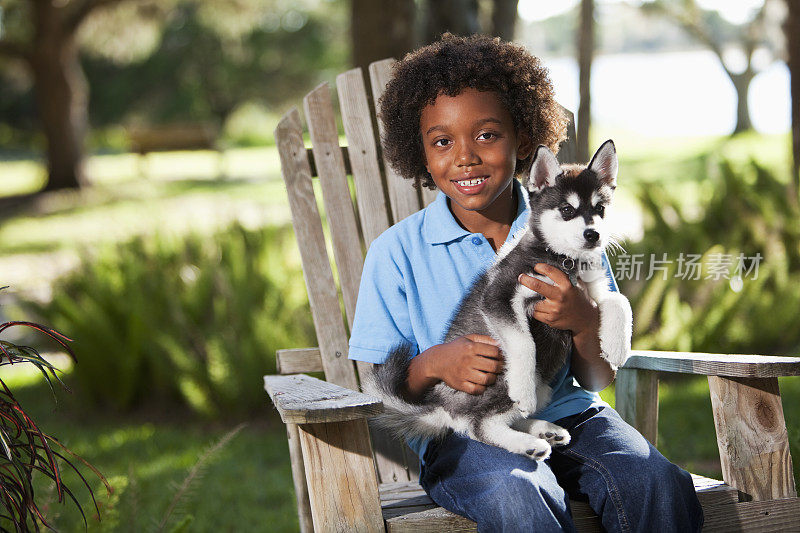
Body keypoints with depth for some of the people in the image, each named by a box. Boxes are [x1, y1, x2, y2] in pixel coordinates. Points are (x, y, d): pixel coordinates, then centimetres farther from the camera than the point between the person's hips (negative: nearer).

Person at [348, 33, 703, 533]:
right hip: (461, 433, -2)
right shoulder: (397, 253, 1)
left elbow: (597, 379, 7)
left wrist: (585, 320, -15)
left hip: (566, 416, 3)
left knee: (655, 484, -28)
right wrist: (434, 364, -21)